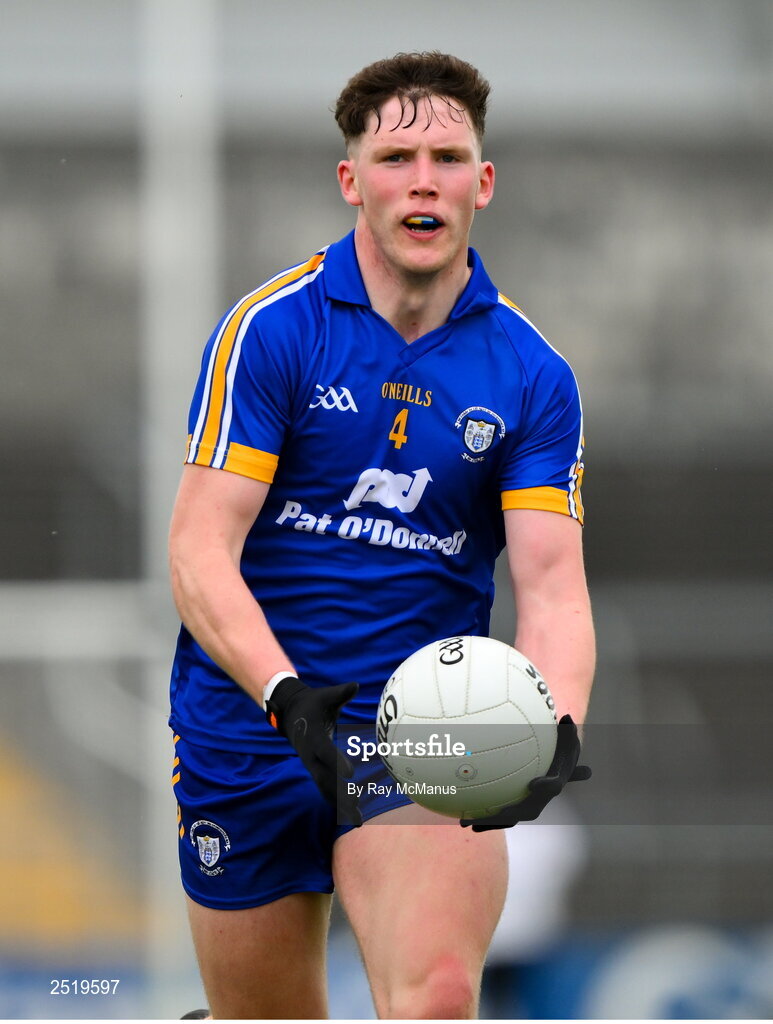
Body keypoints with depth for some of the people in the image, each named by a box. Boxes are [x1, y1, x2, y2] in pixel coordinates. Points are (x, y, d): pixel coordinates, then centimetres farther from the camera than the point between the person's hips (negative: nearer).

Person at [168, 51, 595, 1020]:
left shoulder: (531, 375, 0)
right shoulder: (270, 328, -8)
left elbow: (551, 584, -6)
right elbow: (199, 551, -14)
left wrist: (557, 726, -27)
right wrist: (286, 693, -31)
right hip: (249, 730, 0)